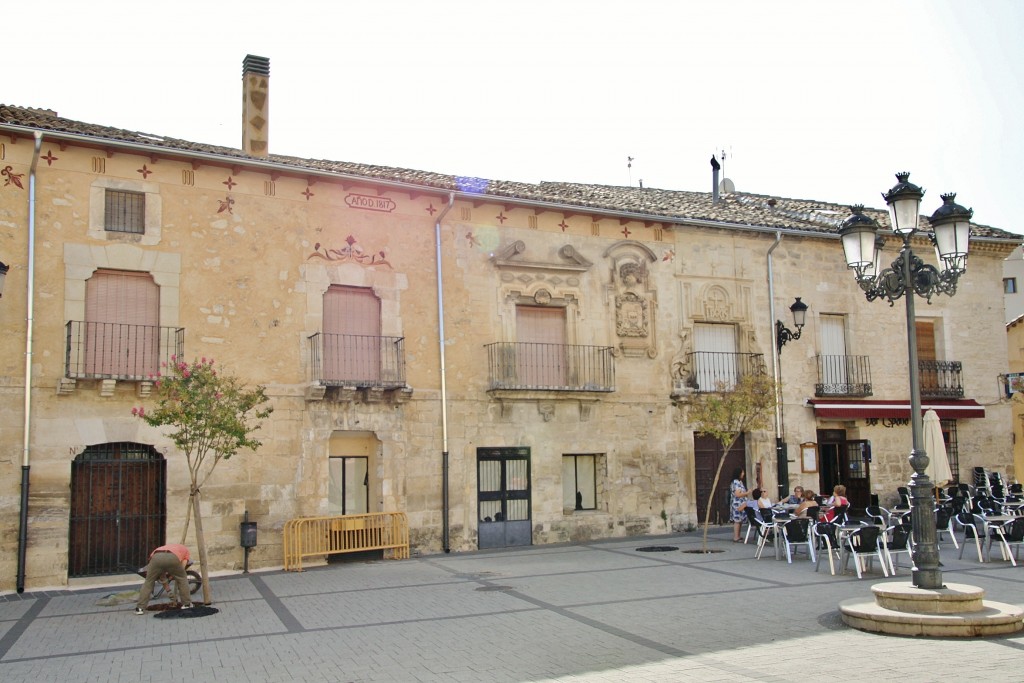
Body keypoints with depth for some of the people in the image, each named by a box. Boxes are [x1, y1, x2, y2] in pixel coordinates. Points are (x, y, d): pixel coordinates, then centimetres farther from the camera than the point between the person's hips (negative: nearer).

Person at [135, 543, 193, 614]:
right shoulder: (185, 550, 38)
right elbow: (182, 566, 21)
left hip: (156, 557, 3)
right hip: (172, 558, -3)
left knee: (148, 582, 22)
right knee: (182, 579, 22)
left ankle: (140, 608, 15)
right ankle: (186, 604, 26)